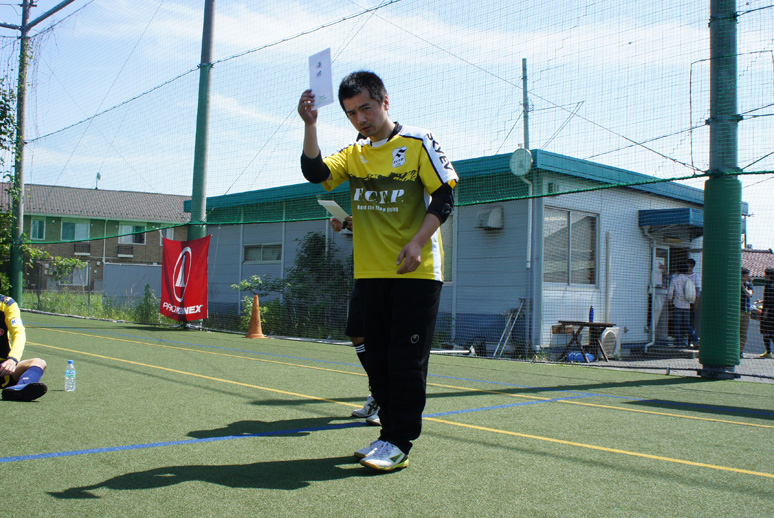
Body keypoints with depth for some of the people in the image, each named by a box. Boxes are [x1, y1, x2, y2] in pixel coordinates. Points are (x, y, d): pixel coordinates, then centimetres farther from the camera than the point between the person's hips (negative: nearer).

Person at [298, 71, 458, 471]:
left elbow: (444, 195, -6)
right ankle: (389, 433, 22)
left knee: (406, 358, -6)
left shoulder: (417, 142, -2)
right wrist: (310, 126, -14)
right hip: (370, 273, 6)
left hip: (416, 272, -6)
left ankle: (399, 442, 1)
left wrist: (417, 242, -16)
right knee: (377, 358, 10)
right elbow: (315, 172, -1)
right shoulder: (353, 154, 13)